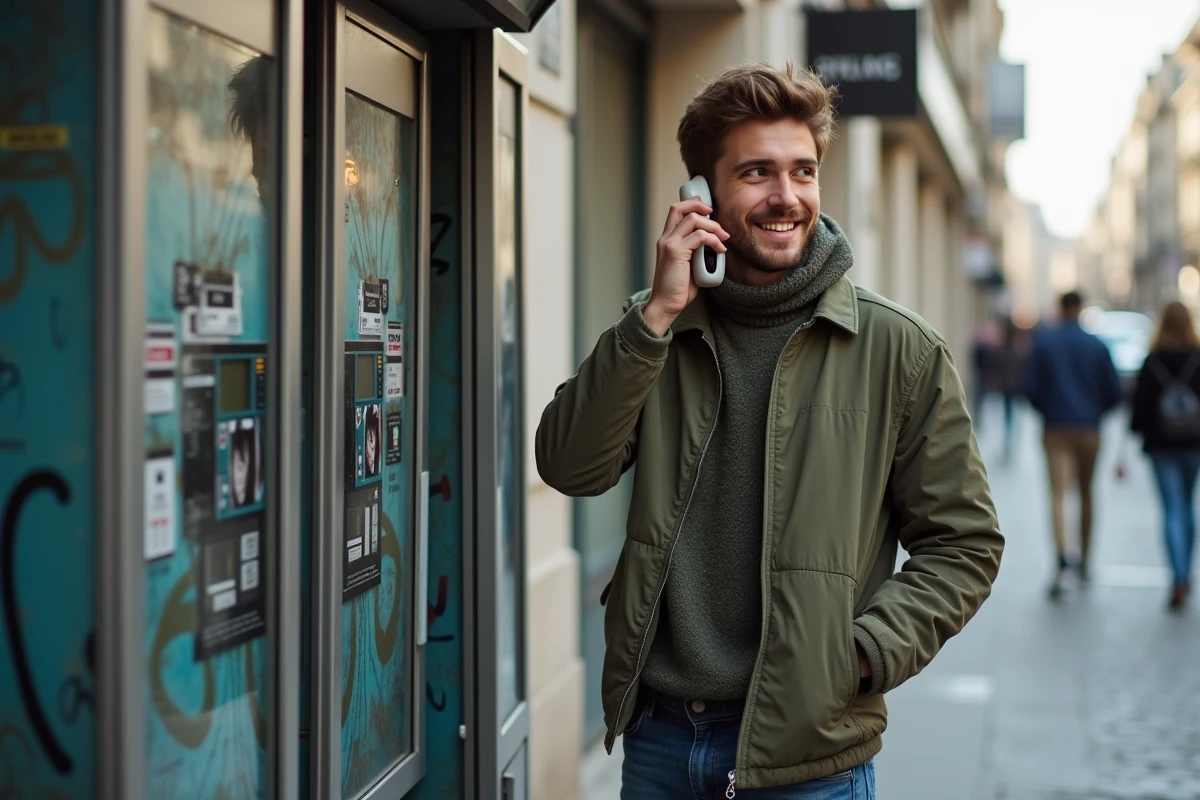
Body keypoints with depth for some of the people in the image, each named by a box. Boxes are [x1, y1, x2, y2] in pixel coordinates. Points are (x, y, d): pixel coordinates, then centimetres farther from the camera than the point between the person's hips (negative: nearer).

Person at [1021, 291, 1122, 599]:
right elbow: (1114, 391, -1)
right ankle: (1084, 559, 24)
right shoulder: (1096, 345, -2)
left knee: (1058, 494, -6)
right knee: (1086, 494, 15)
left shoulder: (1043, 342, -3)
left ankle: (1061, 556, -28)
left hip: (1055, 428, -1)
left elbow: (1029, 386, -5)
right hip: (1089, 429, 1)